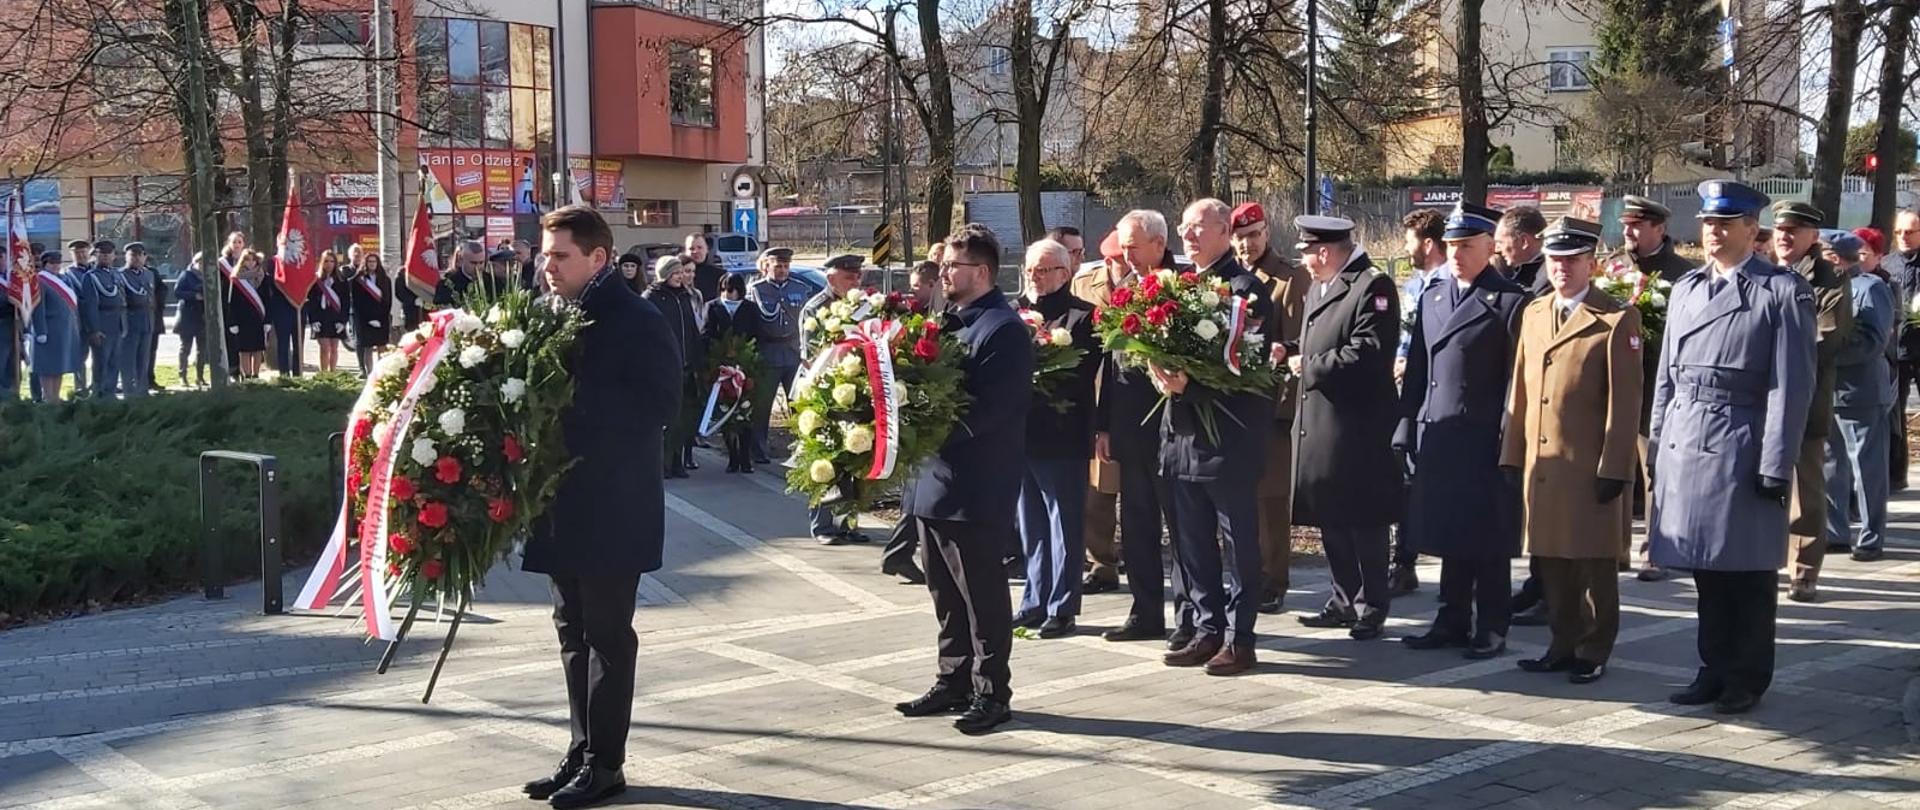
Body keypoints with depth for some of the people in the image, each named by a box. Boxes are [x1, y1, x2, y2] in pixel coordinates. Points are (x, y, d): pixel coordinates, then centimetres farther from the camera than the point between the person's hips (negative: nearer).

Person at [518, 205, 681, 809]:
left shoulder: (637, 322, -11)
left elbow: (660, 405, -18)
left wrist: (576, 400, -22)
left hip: (612, 507, -7)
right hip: (564, 502, 7)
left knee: (606, 633, 0)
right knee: (573, 631, 14)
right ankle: (582, 751, 25)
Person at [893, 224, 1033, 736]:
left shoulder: (1002, 329, -14)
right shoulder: (950, 322, 14)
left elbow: (987, 410, -21)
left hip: (973, 486, -9)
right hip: (934, 481, 9)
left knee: (982, 594, 1)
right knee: (946, 592, 16)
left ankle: (991, 693, 11)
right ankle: (953, 683, 27)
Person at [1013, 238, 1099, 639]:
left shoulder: (1081, 317, -5)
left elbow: (1080, 376, -16)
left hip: (1061, 437, -6)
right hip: (1021, 433, 7)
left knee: (1064, 527, 2)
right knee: (1031, 528, 14)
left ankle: (1062, 607, 8)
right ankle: (1035, 602, 22)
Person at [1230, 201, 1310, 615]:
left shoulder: (1292, 280, -1)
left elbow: (1295, 344, -8)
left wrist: (1285, 401, -15)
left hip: (1271, 402, -5)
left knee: (1271, 495, -2)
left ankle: (1273, 581, 4)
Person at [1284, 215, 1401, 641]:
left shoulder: (1373, 286, -12)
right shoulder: (1318, 288, 18)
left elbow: (1368, 352, -21)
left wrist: (1310, 367, -14)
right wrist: (1291, 353, 6)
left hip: (1357, 427, -9)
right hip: (1318, 424, 9)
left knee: (1364, 523, 0)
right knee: (1331, 519, 14)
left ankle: (1372, 607, 11)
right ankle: (1346, 600, 25)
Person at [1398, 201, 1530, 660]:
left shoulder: (1509, 302, -4)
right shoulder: (1432, 299, 15)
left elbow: (1518, 376, -9)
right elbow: (1417, 369, 15)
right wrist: (1407, 428, 9)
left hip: (1485, 440, -6)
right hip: (1437, 436, 6)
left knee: (1488, 538, 2)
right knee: (1449, 535, 12)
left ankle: (1491, 628, 12)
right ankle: (1453, 621, 21)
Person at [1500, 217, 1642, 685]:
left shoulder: (1617, 320, -5)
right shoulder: (1533, 314, 14)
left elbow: (1625, 401, -8)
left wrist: (1614, 468, -12)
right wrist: (1513, 454, 10)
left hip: (1590, 467, -6)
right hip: (1541, 464, 6)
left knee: (1595, 564, 4)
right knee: (1550, 561, 10)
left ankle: (1593, 652, 15)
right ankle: (1563, 645, 22)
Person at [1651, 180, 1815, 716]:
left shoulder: (1783, 291, -4)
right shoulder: (1686, 289, 13)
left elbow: (1792, 385, -8)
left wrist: (1777, 465, -13)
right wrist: (1657, 445, 11)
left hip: (1742, 447, -5)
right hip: (1685, 446, 5)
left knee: (1747, 571, 4)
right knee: (1706, 569, 11)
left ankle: (1747, 678, 15)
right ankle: (1715, 669, 22)